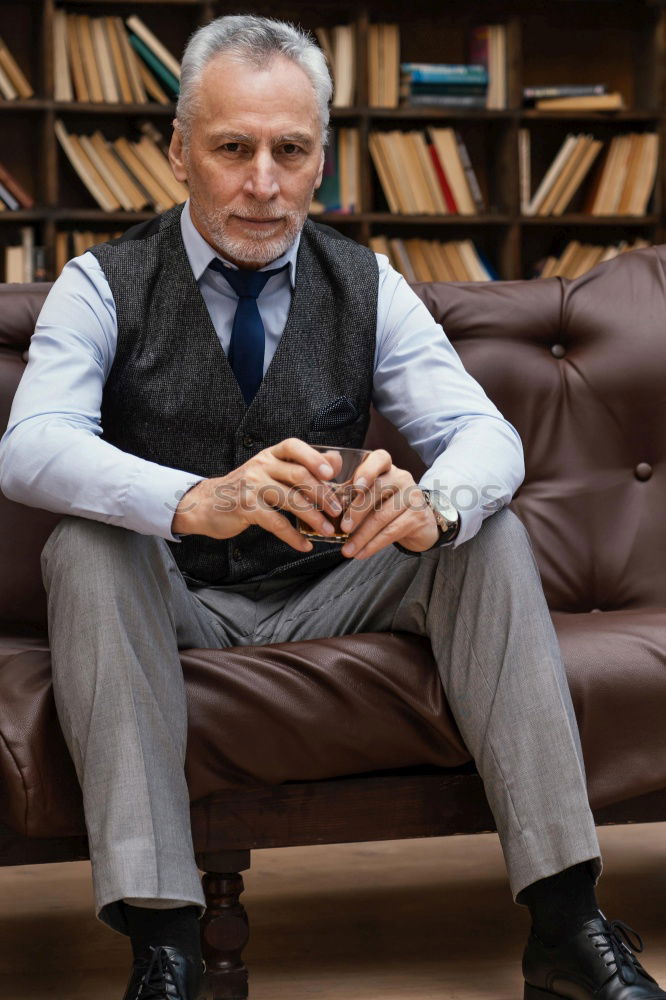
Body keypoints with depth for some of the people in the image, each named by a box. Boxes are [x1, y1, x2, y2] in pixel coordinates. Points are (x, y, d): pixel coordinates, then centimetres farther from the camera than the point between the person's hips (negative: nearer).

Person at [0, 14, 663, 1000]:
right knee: (84, 548, -32)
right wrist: (197, 501, -45)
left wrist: (428, 505, -37)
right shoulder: (106, 285, -7)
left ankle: (565, 919, -25)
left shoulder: (367, 285, 1)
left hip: (331, 592, 2)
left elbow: (485, 433, -10)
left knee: (490, 532, -20)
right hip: (173, 604, -2)